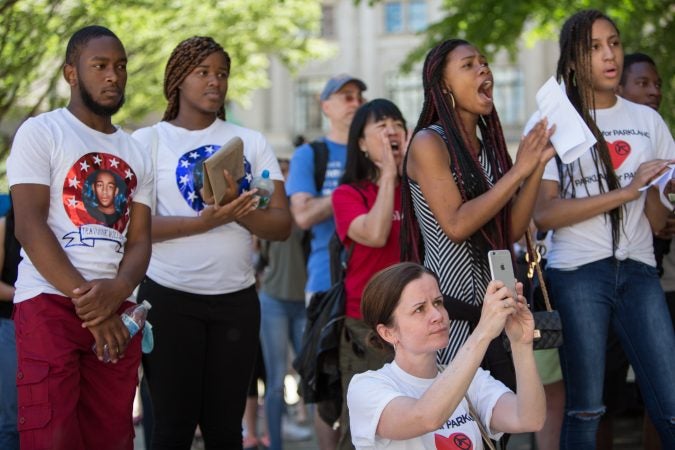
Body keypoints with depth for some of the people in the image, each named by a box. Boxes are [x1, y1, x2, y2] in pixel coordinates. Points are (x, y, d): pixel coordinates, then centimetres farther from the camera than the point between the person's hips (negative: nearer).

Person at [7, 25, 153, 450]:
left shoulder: (136, 153, 18)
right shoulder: (41, 133, 1)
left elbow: (139, 240, 11)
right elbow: (29, 227, -9)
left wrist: (117, 290, -12)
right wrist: (84, 298, -15)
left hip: (116, 309, 6)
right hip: (50, 303, -5)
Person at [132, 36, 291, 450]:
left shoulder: (252, 143, 9)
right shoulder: (148, 141, 1)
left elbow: (282, 224, 1)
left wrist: (237, 210, -19)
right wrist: (206, 220, -24)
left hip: (237, 300, 3)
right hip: (170, 298, -3)